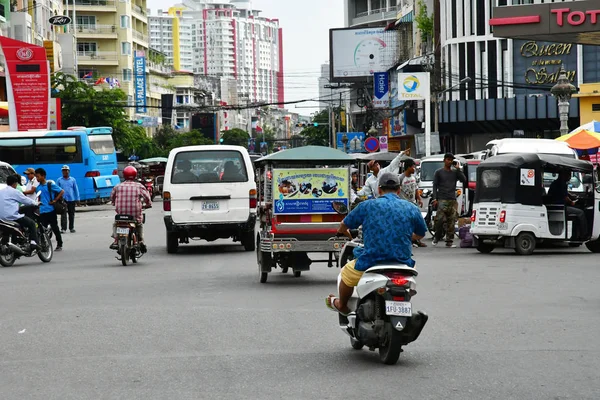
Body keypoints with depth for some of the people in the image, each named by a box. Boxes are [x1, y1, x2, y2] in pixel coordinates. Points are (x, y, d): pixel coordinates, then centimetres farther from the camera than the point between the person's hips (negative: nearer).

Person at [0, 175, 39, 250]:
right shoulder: (14, 192, -5)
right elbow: (26, 200, 2)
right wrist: (36, 203, 20)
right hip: (13, 217, -8)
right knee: (32, 223, 7)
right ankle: (33, 242, -6)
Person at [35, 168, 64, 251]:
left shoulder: (50, 185, -7)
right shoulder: (38, 187, 11)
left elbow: (62, 192, -7)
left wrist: (55, 200, -11)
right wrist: (37, 208, 14)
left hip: (51, 210, -5)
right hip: (42, 212, 5)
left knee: (55, 228, 3)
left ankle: (59, 245, 14)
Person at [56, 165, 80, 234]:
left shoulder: (72, 180, 8)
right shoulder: (59, 180, 4)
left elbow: (76, 189, 10)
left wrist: (77, 199, 6)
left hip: (71, 200, 2)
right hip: (63, 200, -2)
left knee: (71, 214, 10)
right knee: (63, 215, -9)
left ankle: (71, 228, 20)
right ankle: (63, 229, -12)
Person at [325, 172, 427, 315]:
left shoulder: (367, 206, 0)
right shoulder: (412, 208, 5)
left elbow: (344, 226, 11)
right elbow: (420, 234, 21)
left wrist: (344, 232, 37)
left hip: (371, 263, -2)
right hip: (403, 263, 2)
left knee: (346, 274, 28)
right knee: (412, 270, 38)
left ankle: (341, 305, 50)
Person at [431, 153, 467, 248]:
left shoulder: (455, 172, 15)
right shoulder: (439, 172, 9)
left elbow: (464, 180, 2)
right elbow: (435, 186, 5)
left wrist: (458, 169, 1)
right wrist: (434, 198, -5)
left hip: (453, 200, 3)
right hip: (442, 200, -3)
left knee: (451, 222, -1)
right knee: (440, 219, -14)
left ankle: (449, 242, 1)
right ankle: (436, 237, 2)